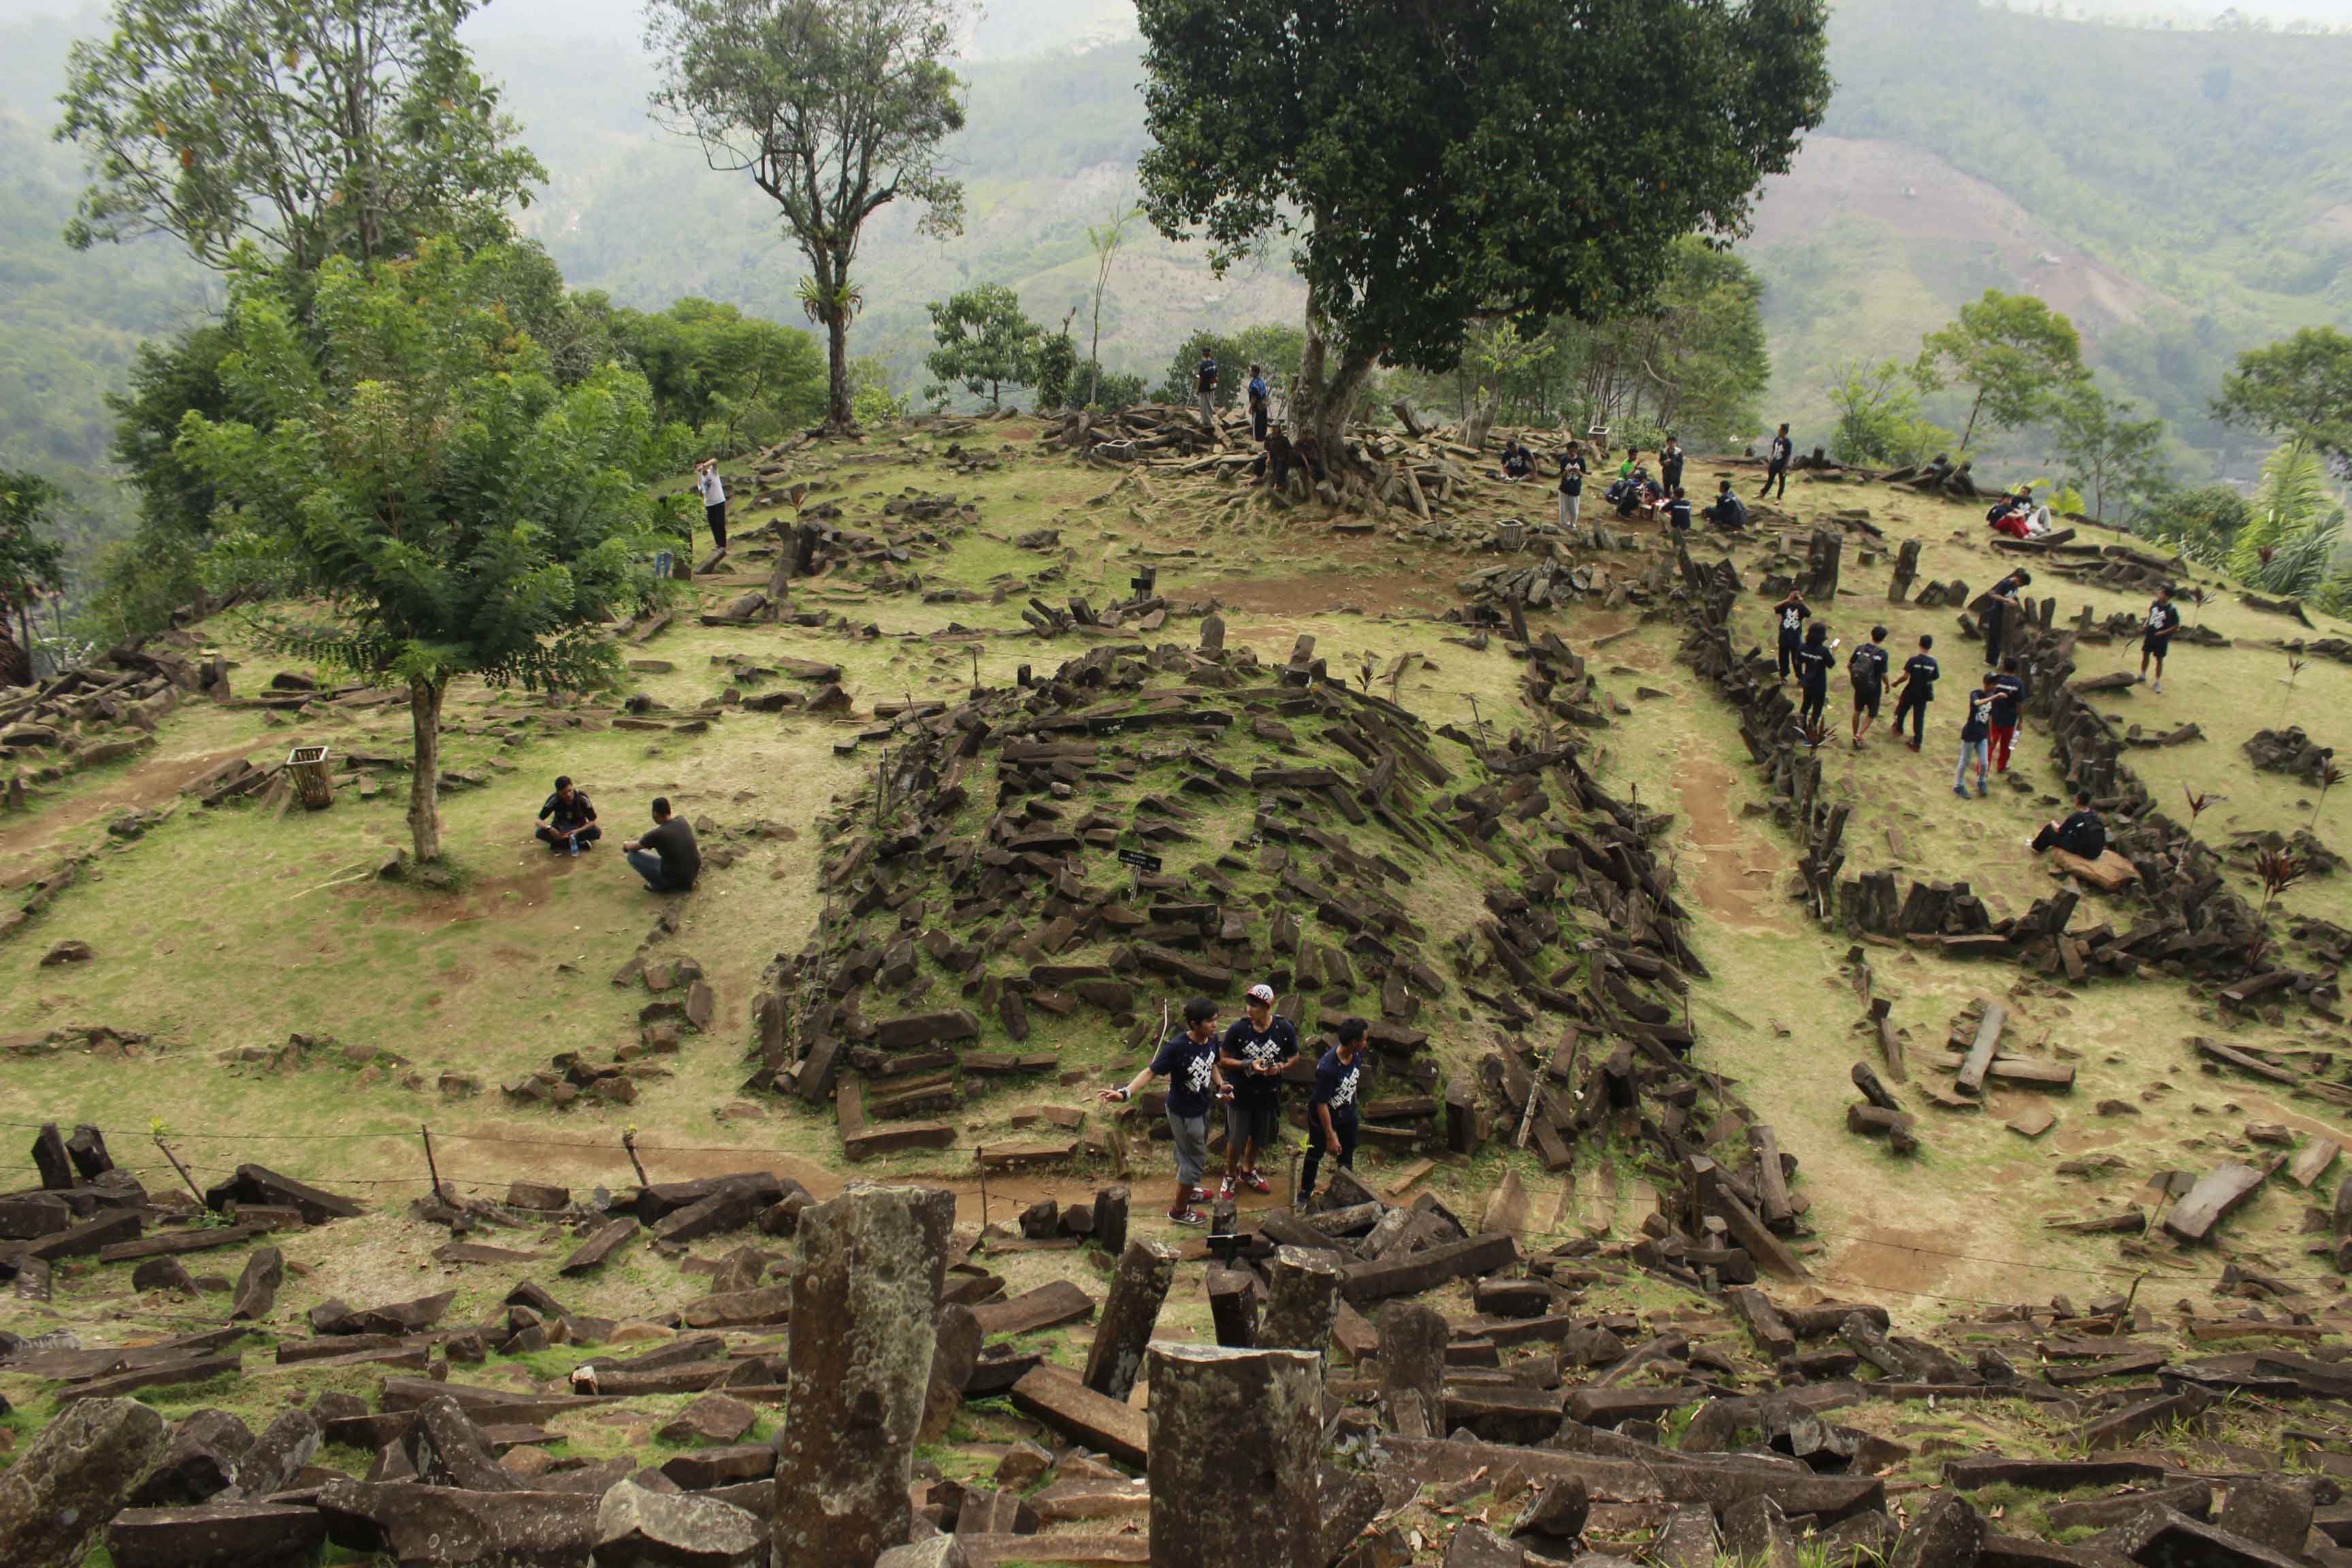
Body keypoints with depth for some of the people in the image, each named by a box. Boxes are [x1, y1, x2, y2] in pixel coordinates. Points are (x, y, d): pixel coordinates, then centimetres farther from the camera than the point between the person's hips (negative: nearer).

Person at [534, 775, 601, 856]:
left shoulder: (582, 798, -27)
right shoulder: (554, 799, -24)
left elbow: (592, 821, -21)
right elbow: (539, 820, -21)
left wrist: (577, 831, -37)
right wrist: (549, 828, -43)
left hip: (579, 827, 0)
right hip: (560, 829, 0)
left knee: (597, 832, -31)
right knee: (540, 833, -29)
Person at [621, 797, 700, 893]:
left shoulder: (657, 834, -20)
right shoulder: (682, 821, -3)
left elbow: (632, 847, -2)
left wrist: (625, 846, 21)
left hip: (674, 880, -6)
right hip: (694, 873, 6)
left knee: (633, 855, 0)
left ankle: (659, 885, 4)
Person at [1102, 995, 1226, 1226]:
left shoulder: (1212, 1039, -11)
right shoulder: (1177, 1047, -33)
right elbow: (1151, 1072, -30)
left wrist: (1221, 1085, -5)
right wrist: (1125, 1093, -42)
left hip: (1202, 1106, 7)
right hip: (1184, 1112, -7)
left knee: (1188, 1153, 28)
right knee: (1195, 1161, 6)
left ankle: (1187, 1189, 53)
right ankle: (1179, 1210, 27)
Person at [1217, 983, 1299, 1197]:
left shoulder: (1285, 1029, -14)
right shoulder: (1238, 1029, -19)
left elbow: (1294, 1056, 3)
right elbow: (1222, 1060, -11)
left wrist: (1280, 1067, -18)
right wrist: (1248, 1065, -25)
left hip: (1269, 1093, 3)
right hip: (1241, 1093, -2)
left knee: (1259, 1138, 22)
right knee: (1236, 1139, 10)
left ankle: (1247, 1171, 48)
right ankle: (1230, 1176, 36)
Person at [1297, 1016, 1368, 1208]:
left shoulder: (1357, 1055, -17)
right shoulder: (1327, 1068, -39)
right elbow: (1322, 1105, -31)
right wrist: (1330, 1137, -26)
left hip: (1348, 1114, 6)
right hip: (1322, 1118, -6)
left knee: (1347, 1155, 24)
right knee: (1315, 1154, 18)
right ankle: (1305, 1193, 41)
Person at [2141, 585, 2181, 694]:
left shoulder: (2172, 609, -21)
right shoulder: (2155, 603, -5)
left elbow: (2177, 626, -14)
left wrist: (2163, 633, -19)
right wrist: (2145, 627, 2)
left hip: (2161, 638, -5)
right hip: (2150, 635, 5)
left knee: (2159, 659, 7)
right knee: (2145, 654, 18)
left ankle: (2158, 683, 19)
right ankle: (2143, 675, 38)